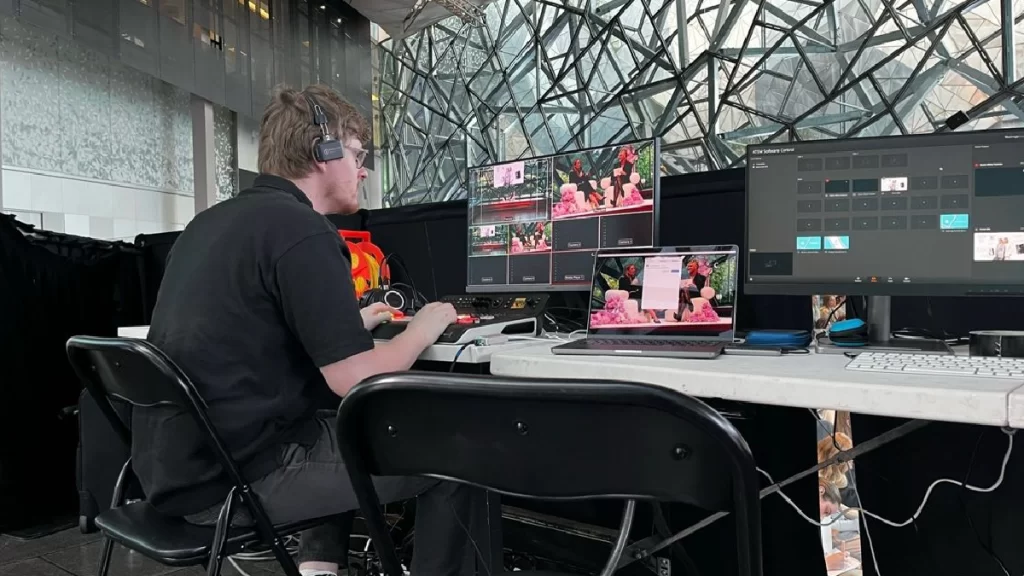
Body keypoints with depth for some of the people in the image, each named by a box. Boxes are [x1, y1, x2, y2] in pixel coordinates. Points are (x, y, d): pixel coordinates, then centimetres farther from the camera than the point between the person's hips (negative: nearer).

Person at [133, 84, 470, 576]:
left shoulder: (211, 221, 11)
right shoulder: (302, 230, -17)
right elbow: (358, 384, -21)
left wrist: (350, 326, 22)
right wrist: (423, 330, -2)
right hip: (234, 479, -9)